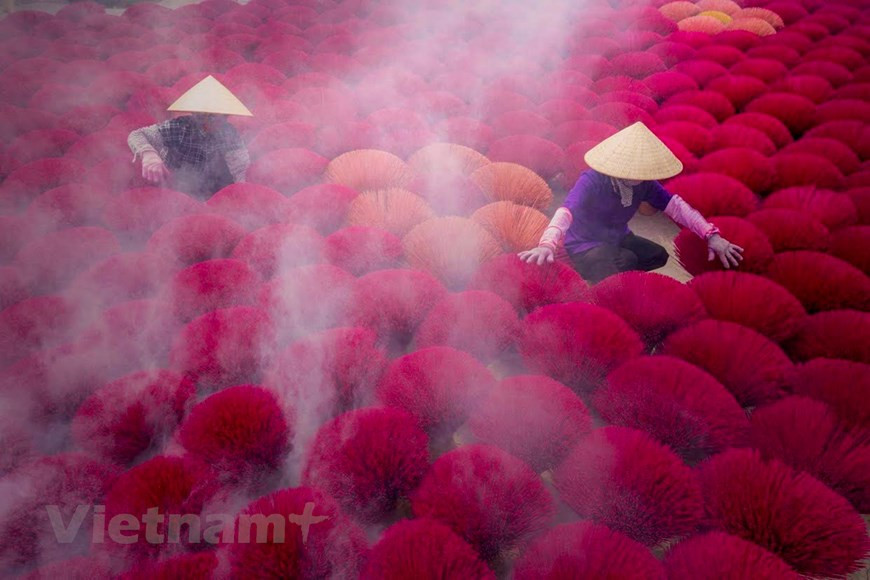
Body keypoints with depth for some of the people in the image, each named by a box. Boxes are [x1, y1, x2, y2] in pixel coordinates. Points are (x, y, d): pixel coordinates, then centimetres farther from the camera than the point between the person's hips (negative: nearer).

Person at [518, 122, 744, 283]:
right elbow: (566, 211, -43)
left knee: (658, 255, -10)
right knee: (626, 261, -30)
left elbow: (675, 205, -11)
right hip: (585, 245, -7)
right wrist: (547, 244, -62)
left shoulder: (644, 182, -8)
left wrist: (712, 236, -23)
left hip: (618, 239, 7)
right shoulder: (592, 181, -27)